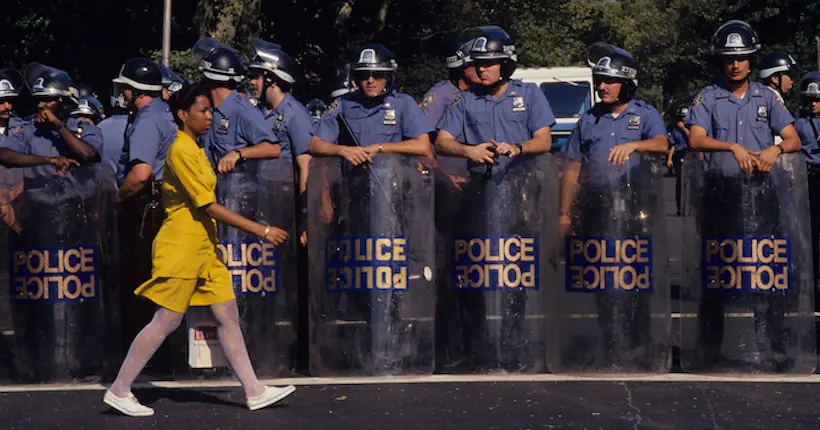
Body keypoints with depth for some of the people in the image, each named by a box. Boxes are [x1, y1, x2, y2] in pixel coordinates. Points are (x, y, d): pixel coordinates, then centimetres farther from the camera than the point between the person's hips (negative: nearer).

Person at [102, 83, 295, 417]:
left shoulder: (194, 149, 13)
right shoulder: (182, 151, -16)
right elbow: (210, 206, -21)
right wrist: (262, 231, -21)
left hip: (203, 247, 9)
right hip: (181, 246, -9)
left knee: (229, 316, 6)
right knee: (167, 321, -5)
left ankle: (254, 392, 8)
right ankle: (118, 391, 4)